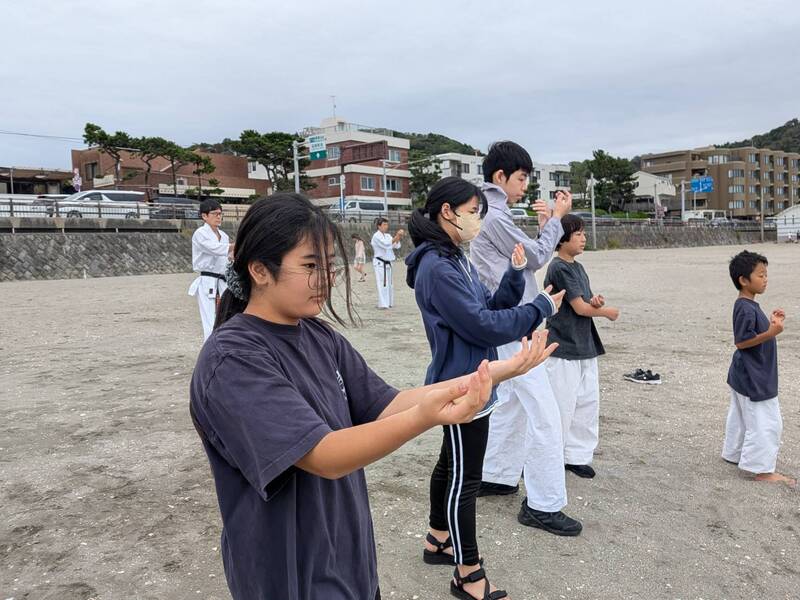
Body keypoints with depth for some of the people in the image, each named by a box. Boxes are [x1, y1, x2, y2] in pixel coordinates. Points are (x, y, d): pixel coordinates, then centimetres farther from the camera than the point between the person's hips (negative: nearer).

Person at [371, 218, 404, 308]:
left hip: (387, 263, 8)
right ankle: (383, 304, -14)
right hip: (380, 263, -8)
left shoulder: (388, 236, 13)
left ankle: (389, 303, 19)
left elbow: (396, 246, 8)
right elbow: (386, 244, -24)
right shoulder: (376, 236, -10)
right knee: (382, 283, -13)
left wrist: (398, 238, -9)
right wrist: (396, 237, -24)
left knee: (389, 283, 11)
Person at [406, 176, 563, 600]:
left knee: (451, 465, 21)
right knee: (465, 479, 1)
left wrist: (515, 275, -6)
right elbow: (483, 325, -23)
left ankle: (437, 541, 38)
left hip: (463, 384, 10)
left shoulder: (456, 261, 10)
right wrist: (541, 308, -15)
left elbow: (491, 307, 9)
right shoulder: (437, 268, -22)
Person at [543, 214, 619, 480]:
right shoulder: (559, 268, -15)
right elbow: (579, 308, -16)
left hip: (585, 346, 9)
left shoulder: (578, 267, 12)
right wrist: (608, 312, 1)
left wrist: (596, 300, -6)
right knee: (562, 406, -2)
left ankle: (577, 455, 23)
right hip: (563, 348, -9)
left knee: (588, 403, 11)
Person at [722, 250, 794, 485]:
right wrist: (770, 333, -33)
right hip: (753, 378, -11)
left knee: (741, 417, 21)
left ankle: (734, 453, 34)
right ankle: (763, 470, 4)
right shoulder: (746, 309, -23)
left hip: (745, 377, 11)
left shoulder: (749, 305, 8)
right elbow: (741, 342, -25)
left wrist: (771, 323, 10)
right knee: (765, 423, -3)